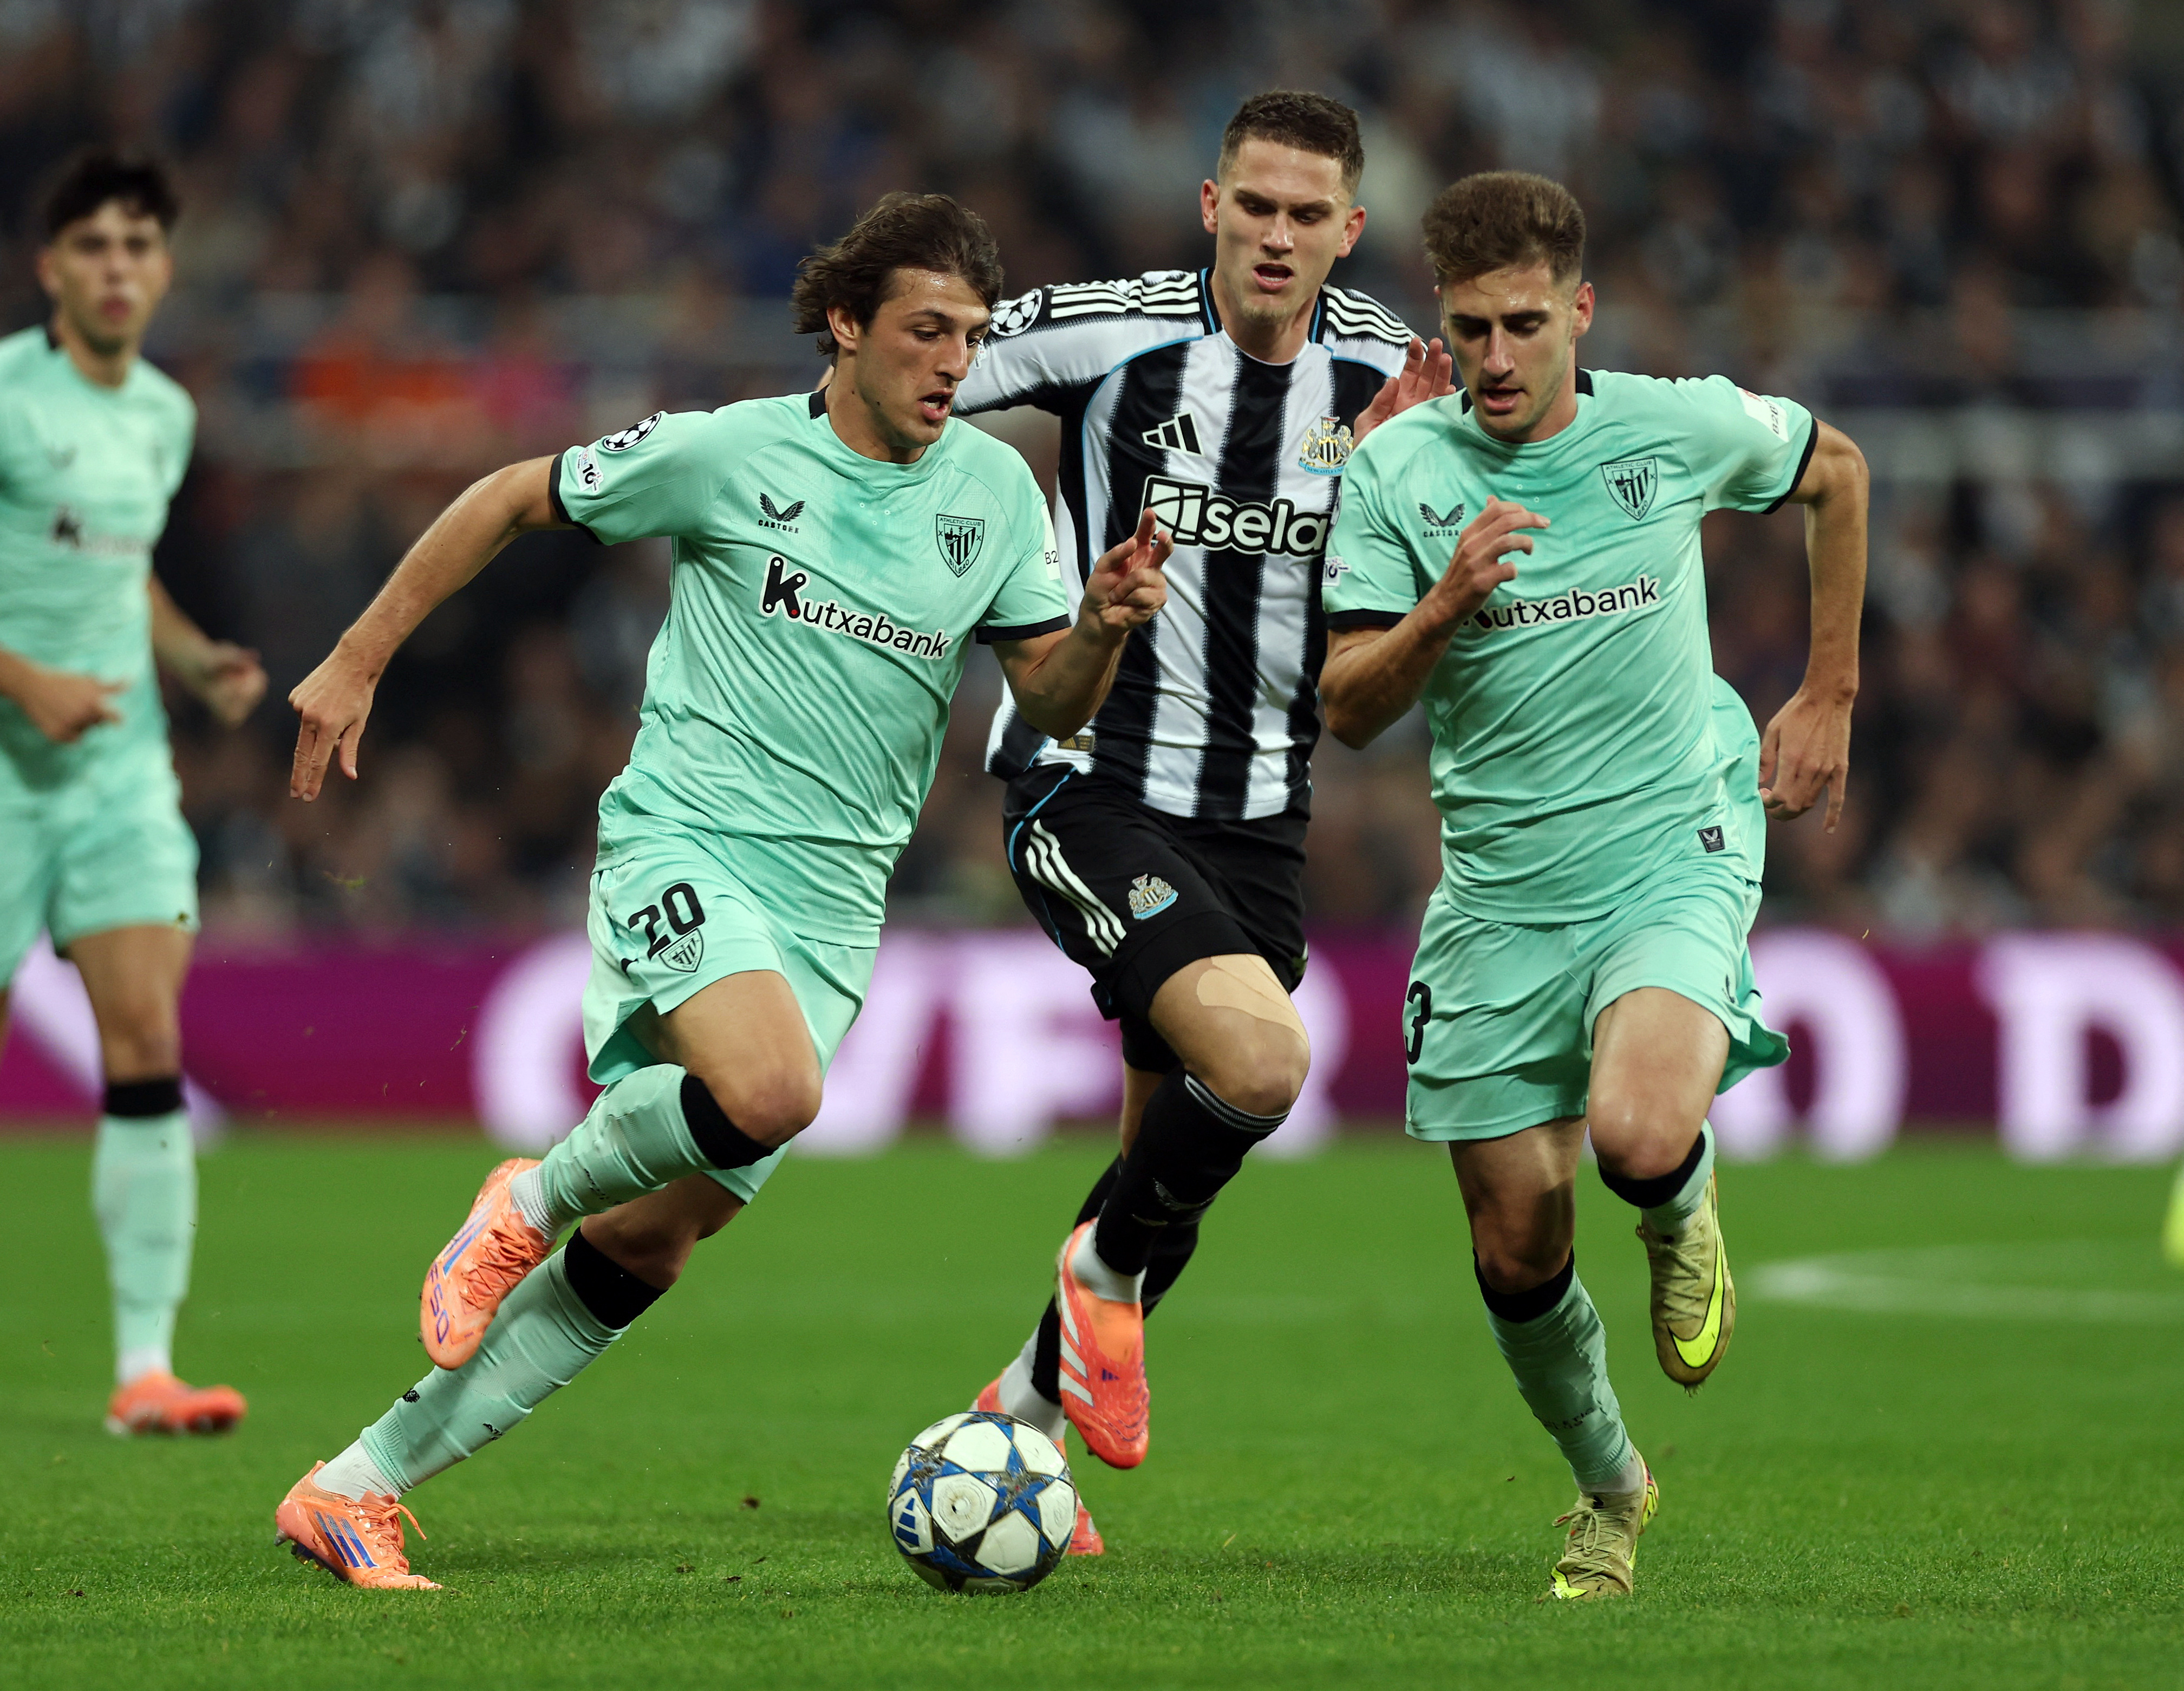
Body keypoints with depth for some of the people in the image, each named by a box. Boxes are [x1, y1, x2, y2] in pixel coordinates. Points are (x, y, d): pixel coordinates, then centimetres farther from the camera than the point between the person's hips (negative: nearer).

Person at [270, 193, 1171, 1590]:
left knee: (650, 1243, 2)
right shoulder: (730, 453, -5)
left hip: (832, 907, 5)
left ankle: (358, 1490, 11)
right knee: (770, 1091, -35)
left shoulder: (994, 490, 6)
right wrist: (359, 661, 7)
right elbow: (516, 500, 7)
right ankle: (539, 1197, -4)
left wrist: (1106, 625, -15)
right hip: (685, 845, -5)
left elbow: (1051, 701, 7)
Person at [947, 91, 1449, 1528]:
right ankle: (1106, 1268, 2)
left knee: (1178, 1153, 11)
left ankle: (1029, 1410, 33)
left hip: (1258, 809, 5)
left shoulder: (1384, 375, 0)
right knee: (1261, 1062, -27)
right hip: (1088, 787, -5)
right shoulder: (1108, 333, -11)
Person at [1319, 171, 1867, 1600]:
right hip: (1499, 892, 2)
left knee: (1637, 1136, -29)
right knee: (1517, 1250, 3)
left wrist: (1829, 700, 15)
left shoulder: (1680, 427, -6)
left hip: (1676, 853, -2)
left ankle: (1686, 1211, 9)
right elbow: (1350, 709, -9)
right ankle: (1609, 1488, 30)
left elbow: (1834, 468, 16)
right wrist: (1446, 606, -28)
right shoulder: (1398, 470, -5)